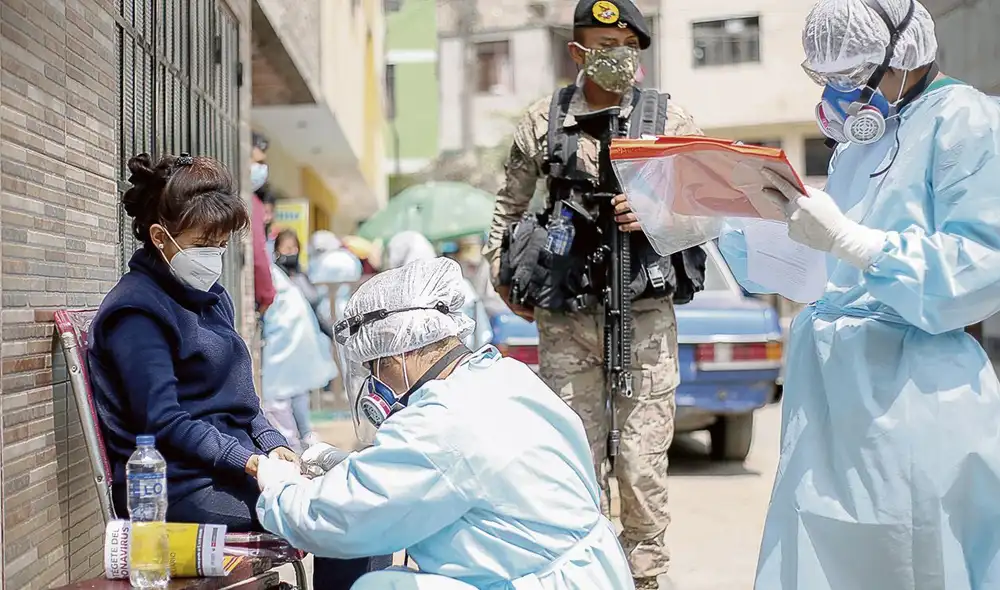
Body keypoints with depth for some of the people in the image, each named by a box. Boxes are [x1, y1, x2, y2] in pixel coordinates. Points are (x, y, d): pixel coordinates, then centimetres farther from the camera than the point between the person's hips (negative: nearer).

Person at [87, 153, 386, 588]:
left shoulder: (212, 298, 19)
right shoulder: (136, 311, -9)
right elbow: (165, 424, -15)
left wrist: (273, 445, 3)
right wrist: (250, 462, -21)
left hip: (238, 468, 9)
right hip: (182, 484, -9)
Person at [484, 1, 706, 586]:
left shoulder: (670, 119, 3)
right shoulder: (543, 122, 6)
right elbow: (511, 202, 20)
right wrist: (500, 271, 13)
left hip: (646, 312, -1)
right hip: (566, 317, 1)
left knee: (643, 460, -1)